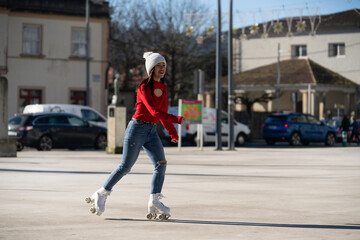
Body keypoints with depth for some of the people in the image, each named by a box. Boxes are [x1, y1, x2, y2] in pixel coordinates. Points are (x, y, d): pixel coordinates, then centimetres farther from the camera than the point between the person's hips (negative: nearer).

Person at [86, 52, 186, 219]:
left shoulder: (163, 89, 10)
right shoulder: (144, 87, -13)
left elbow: (163, 113, 19)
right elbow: (154, 111, -24)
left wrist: (172, 132, 10)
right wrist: (177, 120, -26)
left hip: (152, 131, 7)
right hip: (138, 128, -7)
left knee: (161, 164, -8)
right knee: (125, 166, -1)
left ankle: (154, 202, -8)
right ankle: (101, 195, 15)